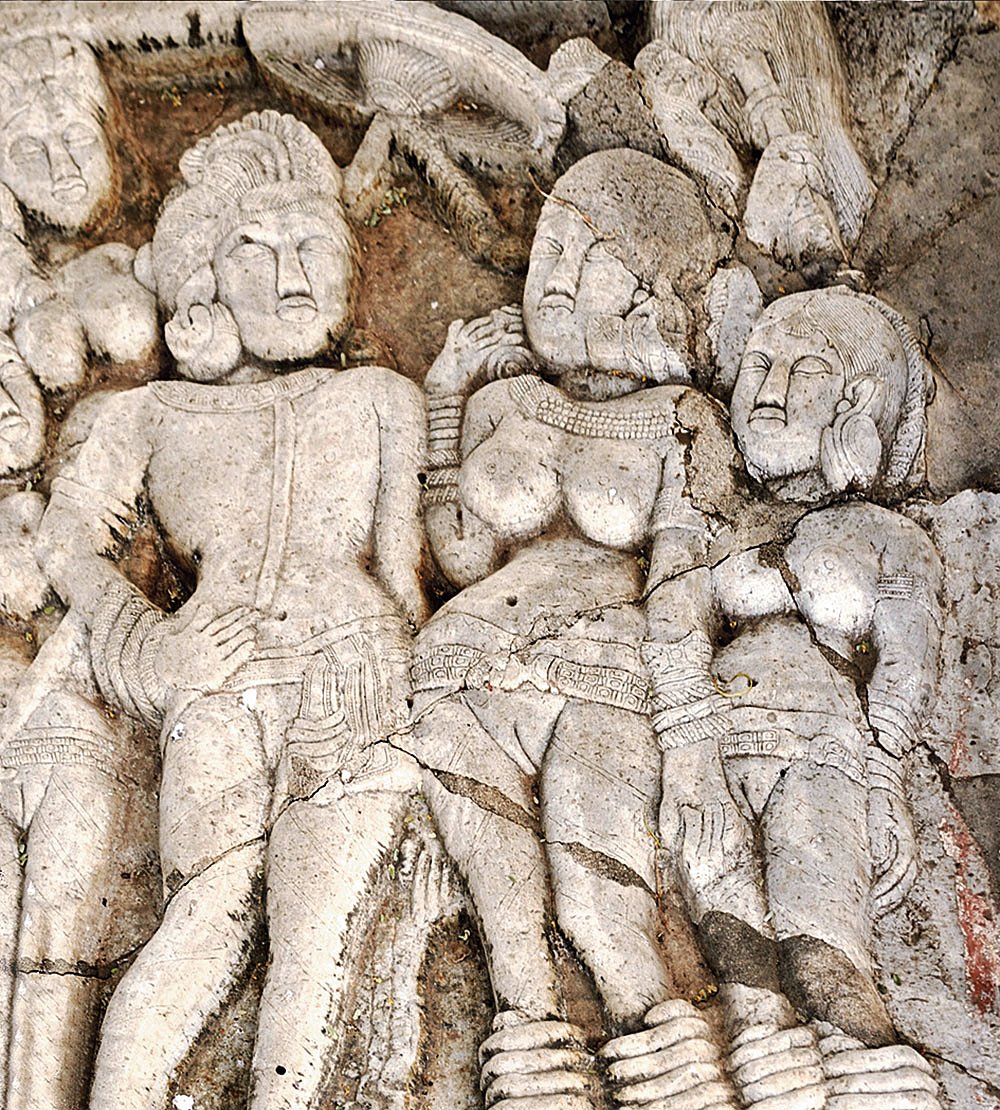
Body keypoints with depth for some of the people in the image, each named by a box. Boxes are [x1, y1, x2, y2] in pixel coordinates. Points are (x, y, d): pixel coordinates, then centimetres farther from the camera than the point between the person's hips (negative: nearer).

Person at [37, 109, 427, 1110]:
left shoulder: (377, 398, 25)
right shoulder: (152, 414, 24)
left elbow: (399, 553, 20)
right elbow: (69, 538, 15)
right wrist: (138, 638, -1)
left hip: (357, 685, 0)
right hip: (219, 686, 0)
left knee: (311, 946, -15)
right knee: (210, 922, -17)